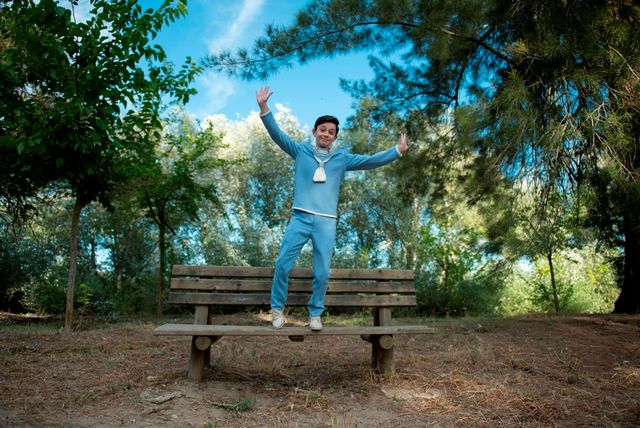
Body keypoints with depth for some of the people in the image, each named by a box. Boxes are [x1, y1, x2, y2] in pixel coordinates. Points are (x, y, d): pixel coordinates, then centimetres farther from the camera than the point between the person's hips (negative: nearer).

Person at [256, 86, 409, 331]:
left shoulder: (342, 158, 10)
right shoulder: (301, 151, 8)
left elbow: (371, 161, 3)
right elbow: (277, 134, 0)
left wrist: (397, 151, -8)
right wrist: (264, 108, -12)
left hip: (326, 222, 1)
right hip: (300, 218, -1)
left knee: (322, 272, 3)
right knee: (283, 264, -1)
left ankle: (315, 314, 19)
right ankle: (277, 309, 16)